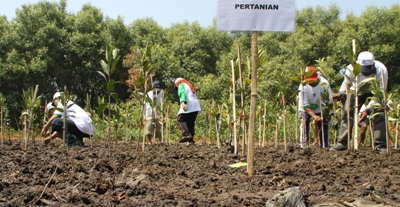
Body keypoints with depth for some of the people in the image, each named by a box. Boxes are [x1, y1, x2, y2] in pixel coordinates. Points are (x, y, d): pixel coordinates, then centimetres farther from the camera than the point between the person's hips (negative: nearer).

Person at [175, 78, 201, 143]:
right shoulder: (190, 86, 32)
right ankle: (191, 138, 0)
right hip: (195, 107, 8)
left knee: (181, 121, -8)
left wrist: (183, 102, -28)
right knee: (190, 123, 11)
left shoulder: (181, 85, 7)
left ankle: (186, 135, -27)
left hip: (188, 106, -8)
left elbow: (182, 93, -13)